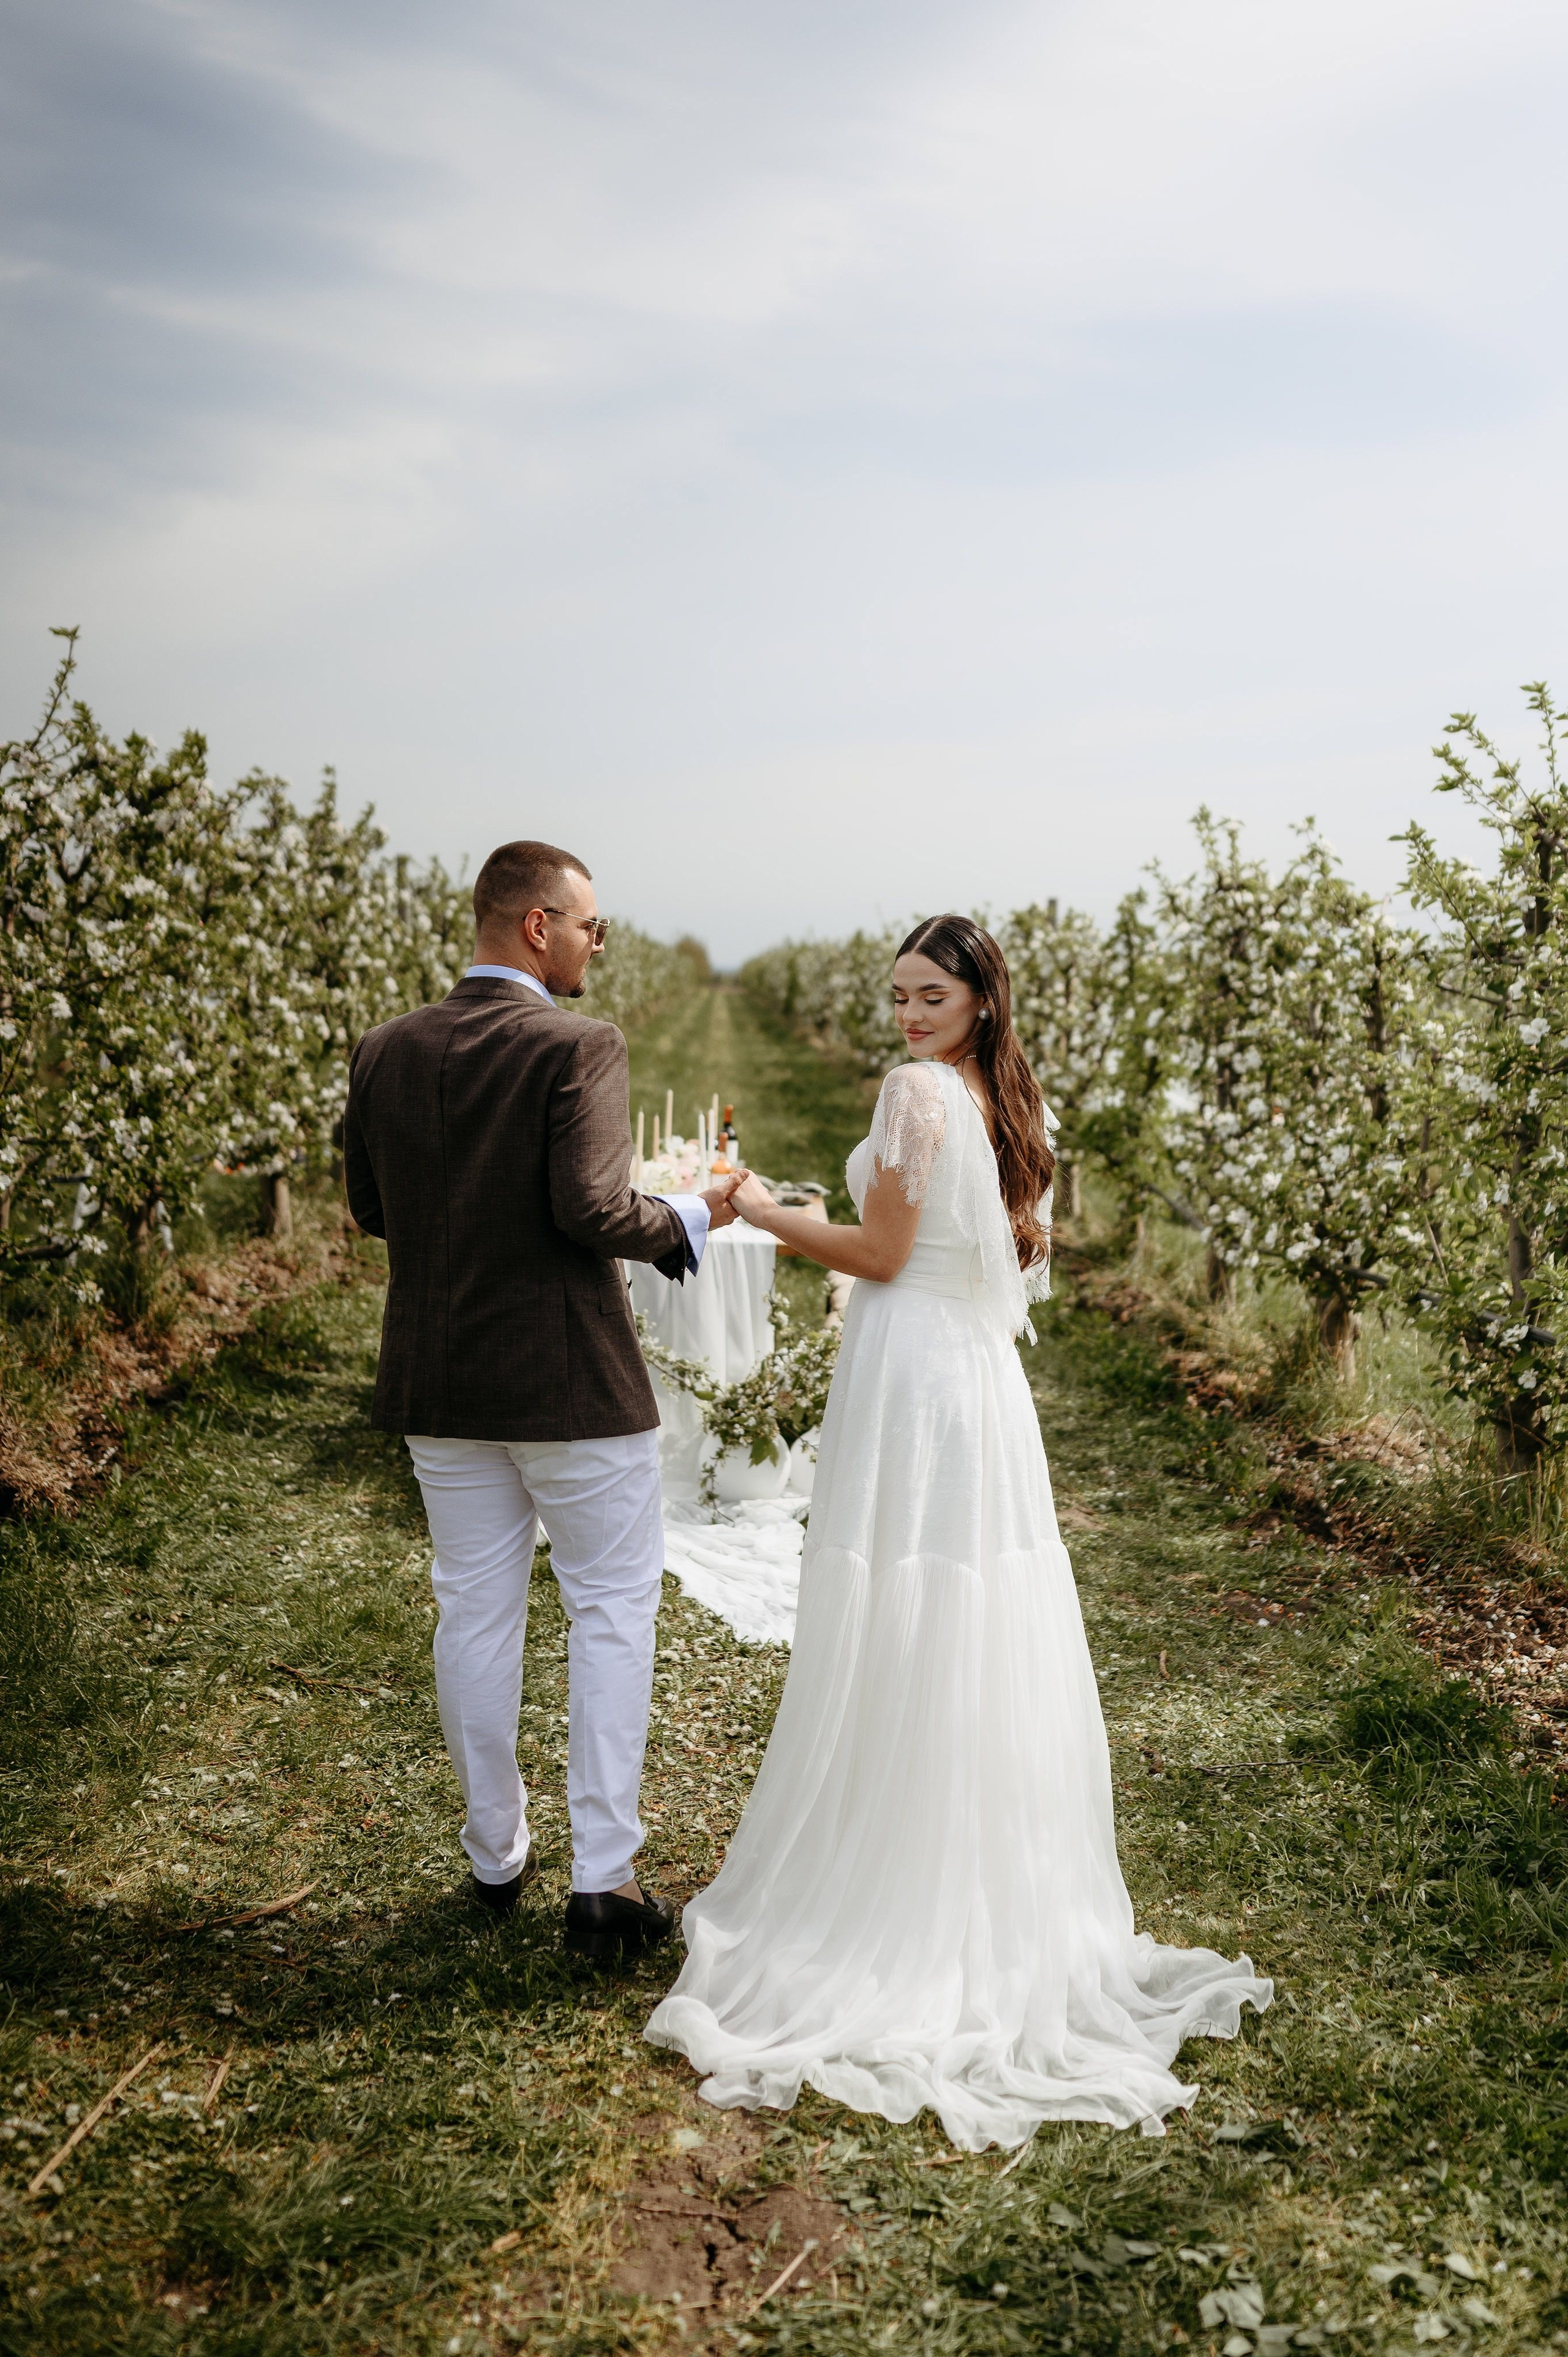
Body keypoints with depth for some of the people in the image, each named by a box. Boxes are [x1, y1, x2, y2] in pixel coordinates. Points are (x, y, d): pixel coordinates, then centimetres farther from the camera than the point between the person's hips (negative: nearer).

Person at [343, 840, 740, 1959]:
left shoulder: (386, 1049, 2)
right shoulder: (579, 1047, -16)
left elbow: (369, 1208, 8)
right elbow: (592, 1211, -24)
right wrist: (688, 1219, -7)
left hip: (440, 1381, 6)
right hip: (572, 1378, -5)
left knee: (476, 1612, 16)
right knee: (613, 1609, 8)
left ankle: (496, 1855, 29)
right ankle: (604, 1877, 10)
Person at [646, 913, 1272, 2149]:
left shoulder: (919, 1088, -12)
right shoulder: (1010, 1102, 12)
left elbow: (882, 1256, -13)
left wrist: (761, 1209, -4)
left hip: (911, 1376, -8)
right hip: (987, 1382, 8)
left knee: (895, 1641, 0)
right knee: (985, 1641, 13)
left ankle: (885, 1891, 11)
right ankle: (1003, 1893, 22)